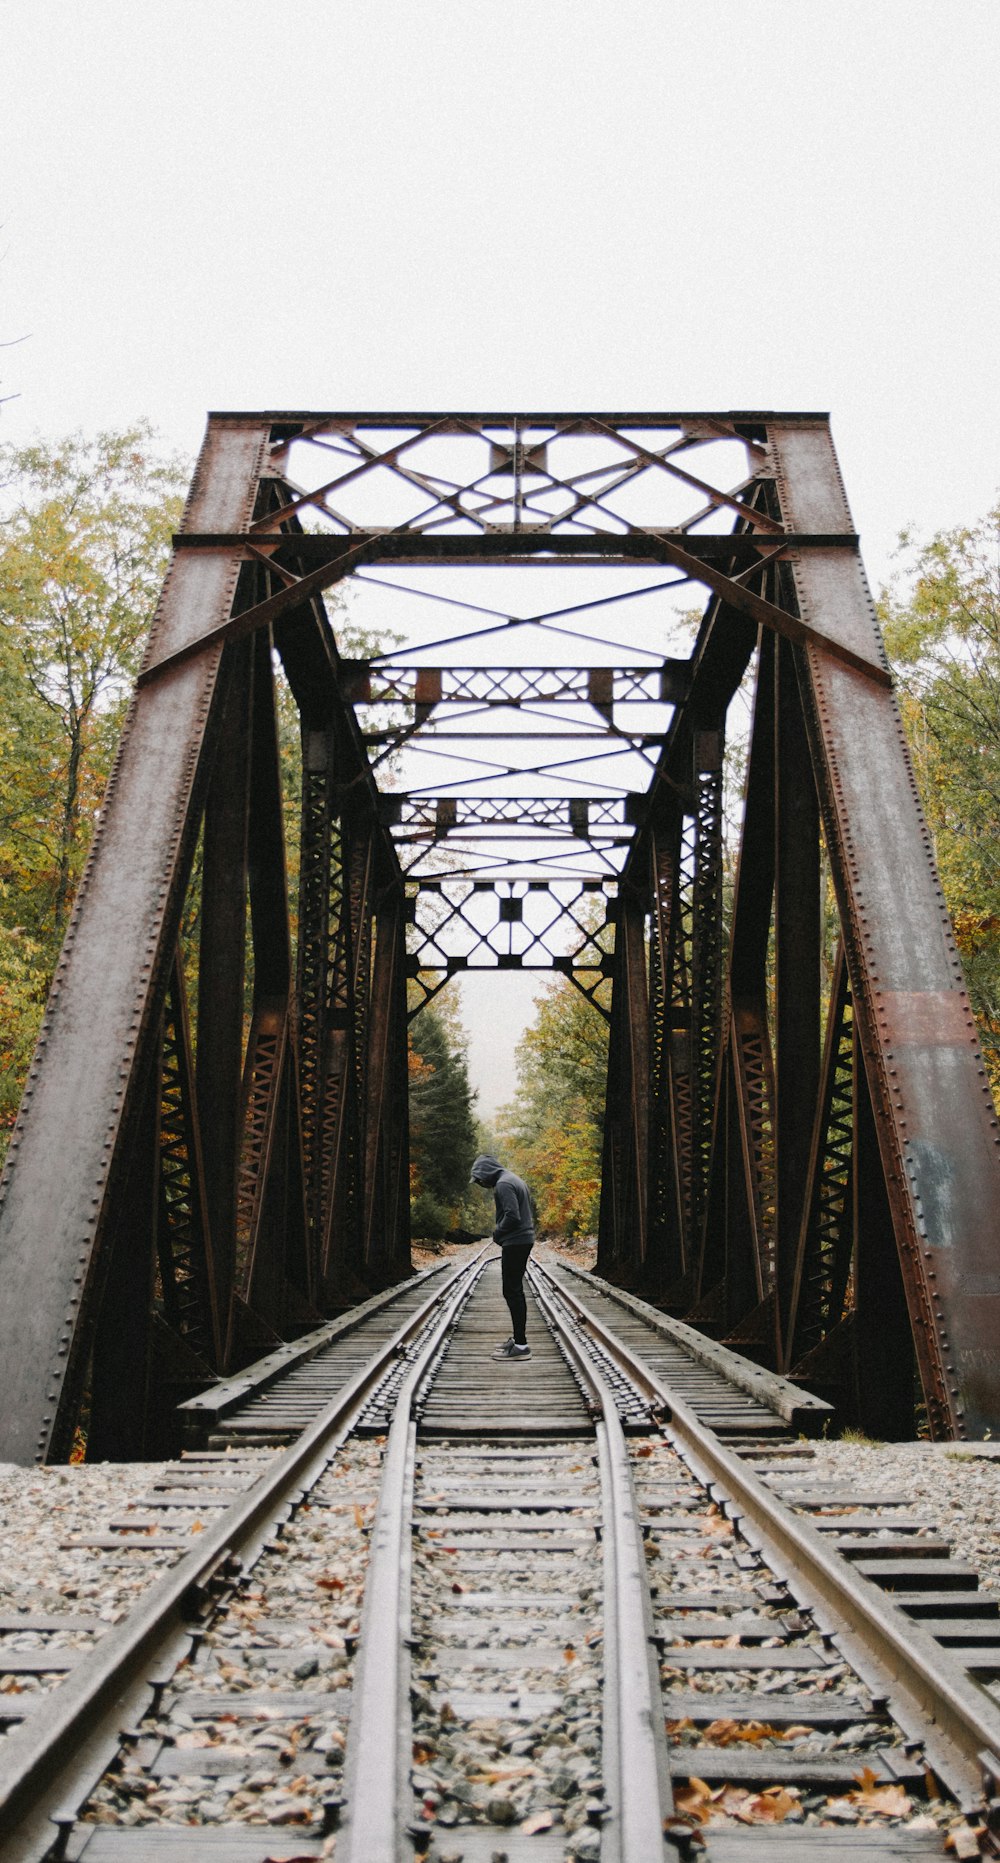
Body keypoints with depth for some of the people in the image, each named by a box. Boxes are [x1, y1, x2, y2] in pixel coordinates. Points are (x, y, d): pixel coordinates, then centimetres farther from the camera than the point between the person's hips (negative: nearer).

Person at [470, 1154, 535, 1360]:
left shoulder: (503, 1184, -15)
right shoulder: (514, 1180, 17)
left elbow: (512, 1216, -25)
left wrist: (497, 1234, -9)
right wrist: (500, 1233, 13)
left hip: (515, 1242, -10)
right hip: (524, 1240, 10)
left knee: (512, 1291, -7)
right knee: (515, 1290, 16)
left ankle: (521, 1346, -6)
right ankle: (518, 1338, 22)